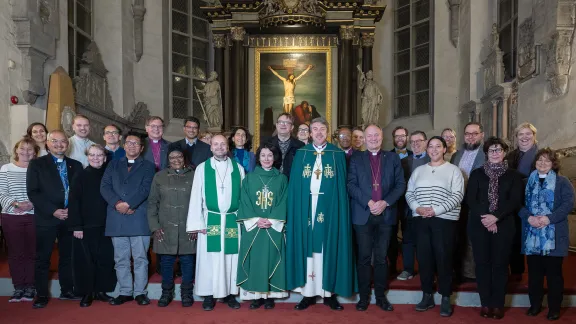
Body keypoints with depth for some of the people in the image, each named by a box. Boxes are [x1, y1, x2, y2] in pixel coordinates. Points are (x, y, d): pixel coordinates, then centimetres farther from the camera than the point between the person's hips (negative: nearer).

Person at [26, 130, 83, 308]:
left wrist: (71, 210, -8)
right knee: (42, 258, 3)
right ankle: (42, 294, 14)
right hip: (46, 218, -3)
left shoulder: (76, 165, 10)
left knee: (67, 256, 11)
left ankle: (67, 290, 22)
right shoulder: (36, 164, 1)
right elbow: (33, 192, -6)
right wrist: (53, 211, -14)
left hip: (69, 218, 3)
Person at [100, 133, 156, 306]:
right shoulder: (113, 164, 16)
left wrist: (128, 204, -16)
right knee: (121, 259, 9)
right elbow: (104, 186, 5)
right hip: (117, 218, 3)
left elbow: (145, 189, -6)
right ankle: (125, 292, 19)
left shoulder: (148, 166, 8)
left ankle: (140, 292, 12)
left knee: (140, 258, 2)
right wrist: (117, 203, -12)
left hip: (139, 218, -3)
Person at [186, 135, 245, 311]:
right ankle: (209, 295, 13)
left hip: (233, 220, 1)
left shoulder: (238, 168, 5)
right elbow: (196, 196, -1)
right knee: (210, 258, 3)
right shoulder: (202, 168, 2)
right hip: (210, 220, -1)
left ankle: (230, 293, 17)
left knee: (231, 257, 6)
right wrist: (198, 223, -7)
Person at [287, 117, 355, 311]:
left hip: (329, 208, -1)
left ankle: (329, 292, 16)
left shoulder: (338, 154, 5)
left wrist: (339, 207, -7)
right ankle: (308, 293, 14)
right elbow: (294, 186, 3)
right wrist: (297, 208, -6)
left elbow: (342, 186, 2)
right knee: (307, 248, 4)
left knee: (329, 248, 4)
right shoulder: (301, 154, 7)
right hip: (306, 207, 1)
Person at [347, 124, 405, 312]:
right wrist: (368, 202, -14)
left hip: (386, 214, 1)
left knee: (381, 258, 8)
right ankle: (364, 296, 14)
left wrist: (385, 202, -11)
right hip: (363, 214, -1)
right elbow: (351, 185, -3)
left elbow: (401, 185, 3)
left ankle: (381, 296, 19)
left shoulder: (393, 158, 9)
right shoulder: (356, 159, 7)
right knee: (364, 257, 4)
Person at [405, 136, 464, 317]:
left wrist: (436, 210, -17)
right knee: (424, 257, 6)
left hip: (444, 219, -3)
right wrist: (417, 208, -8)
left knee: (443, 258, 0)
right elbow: (409, 193, 11)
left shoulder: (453, 170, 1)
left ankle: (445, 298, 13)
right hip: (421, 219, 4)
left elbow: (457, 195, -8)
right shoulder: (418, 170, 13)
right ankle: (427, 296, 18)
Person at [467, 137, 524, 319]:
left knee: (500, 264, 3)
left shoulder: (513, 176, 7)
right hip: (479, 225, 1)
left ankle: (498, 304, 12)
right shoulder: (477, 174, 8)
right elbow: (470, 199, 0)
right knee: (482, 263, 3)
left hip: (503, 226, -1)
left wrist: (496, 217, -16)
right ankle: (486, 303, 12)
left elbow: (515, 201, -4)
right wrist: (484, 218, -13)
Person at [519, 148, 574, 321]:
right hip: (532, 235, 3)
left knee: (554, 273, 4)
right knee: (534, 272, 9)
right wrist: (529, 217, -13)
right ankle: (535, 304, 22)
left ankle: (554, 308, 17)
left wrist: (549, 218, -20)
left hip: (553, 236, -3)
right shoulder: (528, 182, 12)